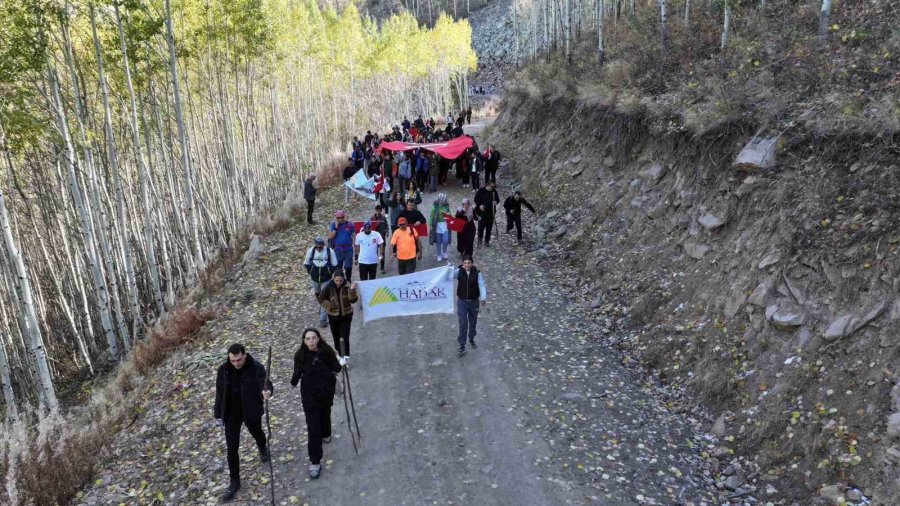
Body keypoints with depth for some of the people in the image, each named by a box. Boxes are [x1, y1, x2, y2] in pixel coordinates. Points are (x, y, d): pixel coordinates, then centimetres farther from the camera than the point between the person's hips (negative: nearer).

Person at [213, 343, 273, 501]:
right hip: (231, 414, 1)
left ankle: (263, 449, 62)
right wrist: (218, 415, 3)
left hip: (251, 412, -1)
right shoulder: (223, 370, -13)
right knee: (231, 448, 3)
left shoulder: (256, 368, -22)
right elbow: (219, 393, -2)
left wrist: (267, 391, -59)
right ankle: (234, 482, 19)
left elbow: (265, 382, -35)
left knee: (257, 433, 27)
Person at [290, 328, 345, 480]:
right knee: (313, 428, -3)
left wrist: (341, 363, -19)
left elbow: (335, 368, -9)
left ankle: (326, 434, 61)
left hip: (326, 392, 1)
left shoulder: (327, 352, -16)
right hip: (309, 394, -1)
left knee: (325, 413, 28)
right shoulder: (301, 355, -14)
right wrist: (294, 382, -17)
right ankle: (315, 462, 5)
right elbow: (297, 373, -7)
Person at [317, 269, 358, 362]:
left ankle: (346, 356, -8)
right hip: (333, 316, 2)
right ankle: (339, 354, 32)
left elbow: (353, 300, -19)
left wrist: (352, 290, -34)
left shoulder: (347, 286, -14)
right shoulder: (328, 287, -12)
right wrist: (329, 306, -14)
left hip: (346, 315, -2)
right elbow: (321, 299, 0)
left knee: (345, 337, -10)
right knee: (336, 337, 15)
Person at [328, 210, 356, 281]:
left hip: (348, 249, 0)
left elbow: (354, 236, 5)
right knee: (337, 267, 8)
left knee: (348, 267, 0)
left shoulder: (349, 225, 0)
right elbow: (330, 236, -9)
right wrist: (336, 227, -17)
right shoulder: (333, 225, 0)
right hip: (337, 250, 1)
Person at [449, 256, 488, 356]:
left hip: (474, 301, 1)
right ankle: (462, 346, 2)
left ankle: (471, 339, 43)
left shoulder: (477, 273, -10)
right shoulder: (459, 272, -9)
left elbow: (481, 285, -15)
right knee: (463, 324, -6)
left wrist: (483, 297, -31)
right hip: (462, 301, -1)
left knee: (473, 322, 18)